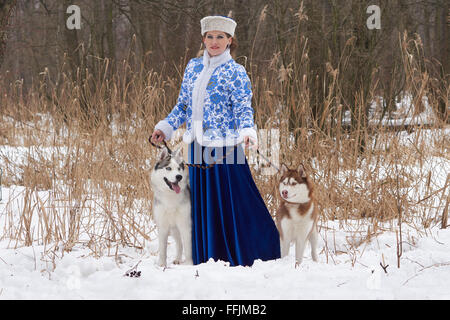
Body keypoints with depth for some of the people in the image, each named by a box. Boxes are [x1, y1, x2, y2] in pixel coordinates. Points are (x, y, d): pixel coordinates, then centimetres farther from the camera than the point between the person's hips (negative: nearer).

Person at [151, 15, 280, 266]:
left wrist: (247, 132, -28)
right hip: (198, 146, 6)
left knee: (232, 202, -4)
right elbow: (183, 105, 19)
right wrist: (165, 128, 10)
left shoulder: (235, 72, -4)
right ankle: (207, 257, 20)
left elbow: (243, 108, -10)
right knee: (201, 203, 10)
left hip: (225, 147, -6)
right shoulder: (193, 67, 12)